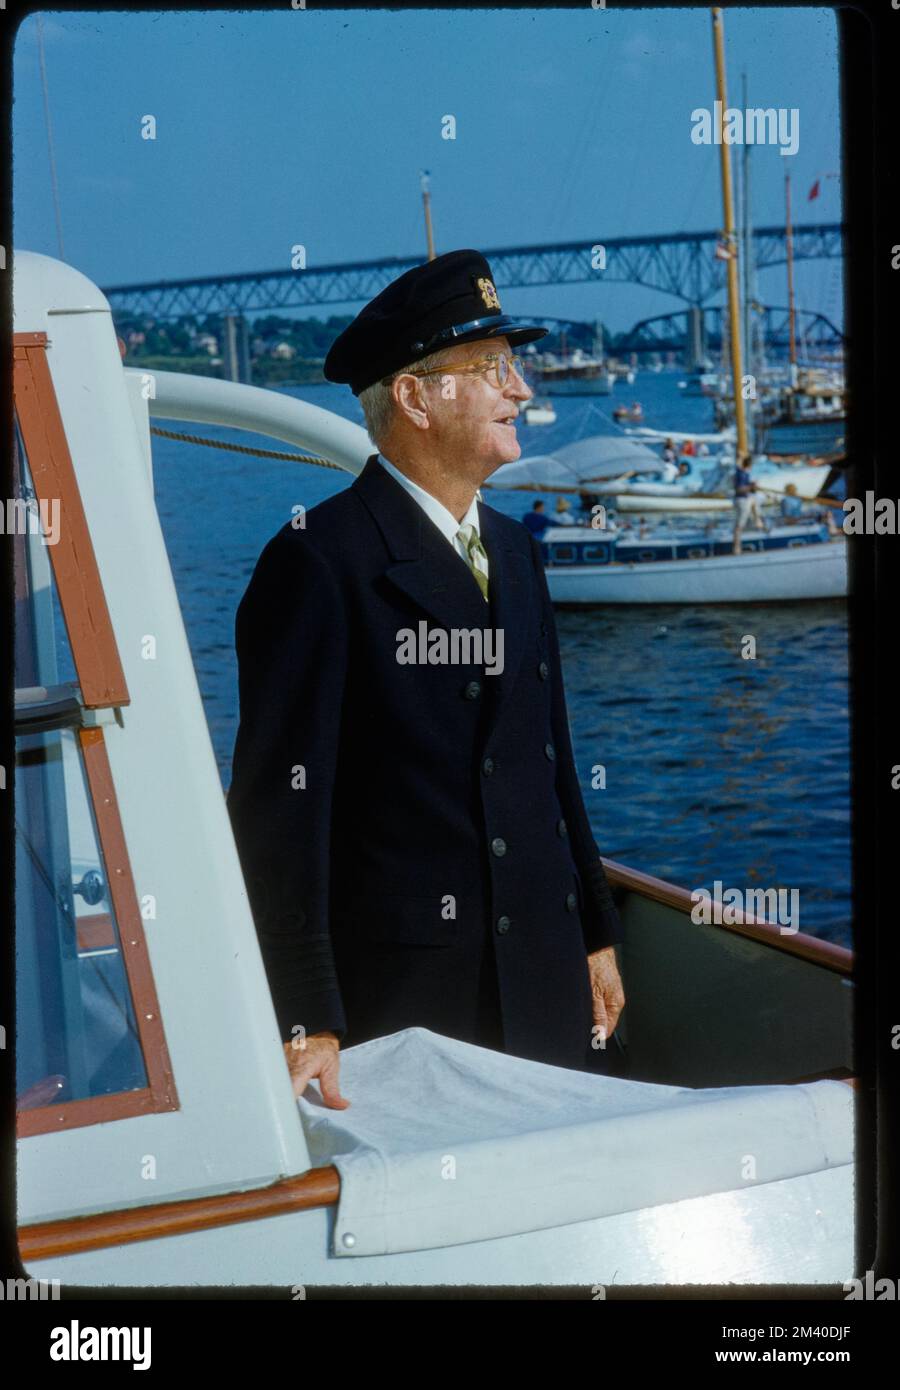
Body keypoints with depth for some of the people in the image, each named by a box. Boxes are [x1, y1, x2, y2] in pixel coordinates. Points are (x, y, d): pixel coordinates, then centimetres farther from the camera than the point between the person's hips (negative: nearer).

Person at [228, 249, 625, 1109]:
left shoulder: (514, 551, 14)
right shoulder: (318, 562, -12)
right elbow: (279, 803, -17)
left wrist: (595, 934, 19)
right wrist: (303, 1022, -22)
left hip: (545, 979, 7)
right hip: (398, 993, -7)